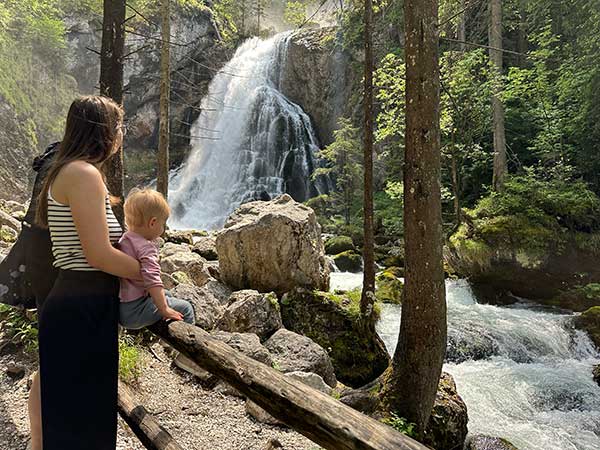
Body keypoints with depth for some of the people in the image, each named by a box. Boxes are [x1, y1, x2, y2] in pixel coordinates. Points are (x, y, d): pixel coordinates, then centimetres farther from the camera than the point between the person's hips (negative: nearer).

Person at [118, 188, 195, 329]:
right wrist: (164, 309, -28)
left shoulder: (123, 241, 7)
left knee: (166, 295, 29)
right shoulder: (146, 247, -20)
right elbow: (152, 280, -31)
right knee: (185, 308, -7)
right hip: (134, 312, -9)